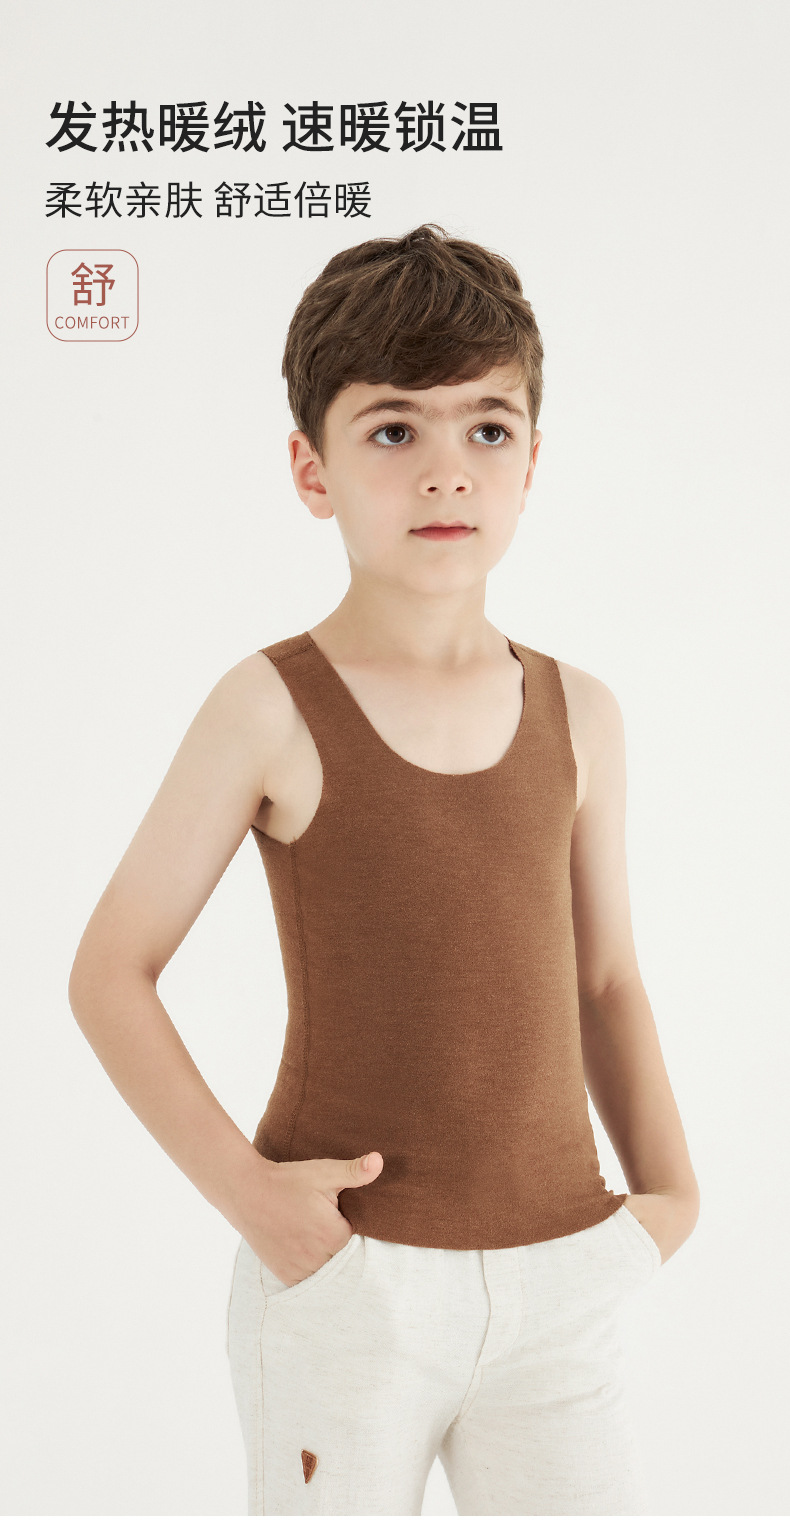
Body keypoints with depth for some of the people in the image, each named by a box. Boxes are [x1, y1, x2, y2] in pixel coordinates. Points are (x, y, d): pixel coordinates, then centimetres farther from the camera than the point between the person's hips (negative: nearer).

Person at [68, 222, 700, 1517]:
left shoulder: (579, 714, 3)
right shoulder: (272, 708, -9)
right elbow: (110, 973, -6)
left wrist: (668, 1184, 3)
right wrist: (244, 1190, -13)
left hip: (561, 1284, 3)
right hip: (344, 1273, -3)